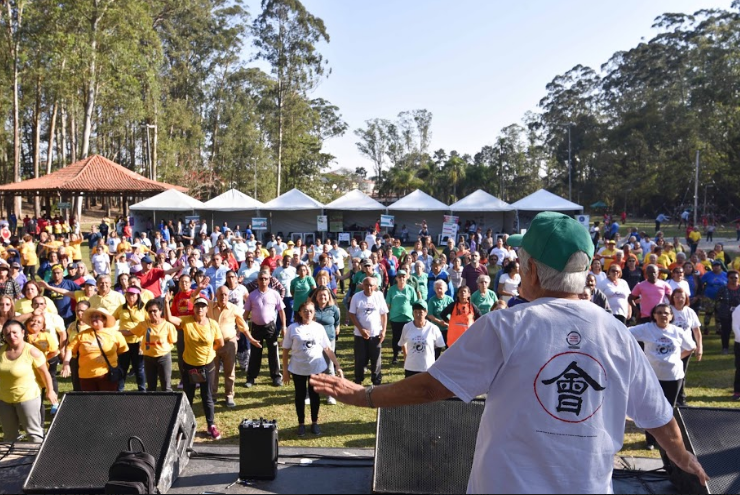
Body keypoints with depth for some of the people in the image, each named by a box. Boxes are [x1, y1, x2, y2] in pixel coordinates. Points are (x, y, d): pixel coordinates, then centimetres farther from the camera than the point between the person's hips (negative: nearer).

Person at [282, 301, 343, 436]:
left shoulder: (319, 327, -1)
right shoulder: (293, 328, -7)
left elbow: (327, 349, 2)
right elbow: (285, 351, -2)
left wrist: (337, 366, -2)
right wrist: (285, 370, -3)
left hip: (317, 368, 1)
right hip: (298, 369, -1)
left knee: (315, 395, 12)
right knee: (300, 396, 11)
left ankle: (314, 423, 28)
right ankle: (301, 424, 26)